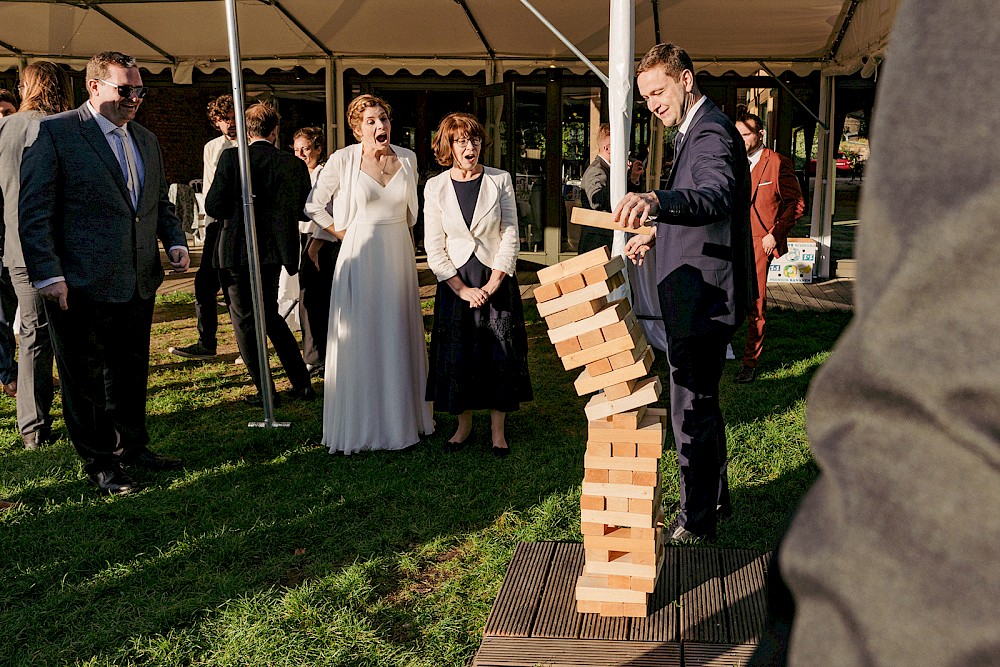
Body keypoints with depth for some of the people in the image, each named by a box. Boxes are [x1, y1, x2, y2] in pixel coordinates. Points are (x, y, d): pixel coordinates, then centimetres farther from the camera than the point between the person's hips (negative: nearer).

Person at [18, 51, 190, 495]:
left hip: (139, 282, 6)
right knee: (85, 379, 7)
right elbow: (33, 210, -11)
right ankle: (100, 463, 20)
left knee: (131, 373, 17)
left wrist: (174, 241, 4)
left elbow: (160, 202, 23)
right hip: (81, 285, -6)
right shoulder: (55, 132, -7)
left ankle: (133, 447, 33)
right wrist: (47, 274, -17)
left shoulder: (146, 140, 14)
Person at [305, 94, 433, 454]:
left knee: (400, 336, 11)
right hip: (361, 257, -4)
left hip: (399, 254, 4)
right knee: (361, 339, -1)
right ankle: (362, 423, 9)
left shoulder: (407, 158, 4)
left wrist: (398, 233, 14)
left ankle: (403, 417, 23)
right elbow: (314, 205, 1)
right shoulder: (343, 160, -7)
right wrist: (344, 234, -1)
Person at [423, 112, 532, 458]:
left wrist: (492, 284, -11)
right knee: (457, 354, 3)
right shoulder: (435, 187, 0)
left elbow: (510, 235, -3)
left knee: (500, 353, 0)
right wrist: (462, 288, -10)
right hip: (454, 283, 1)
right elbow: (434, 248, -2)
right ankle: (464, 424, 19)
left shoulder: (500, 180, 0)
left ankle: (497, 429, 12)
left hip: (497, 279, 0)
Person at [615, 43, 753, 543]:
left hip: (703, 299, -11)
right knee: (701, 405, 21)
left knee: (691, 413, -1)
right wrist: (658, 235, 15)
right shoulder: (695, 131, 16)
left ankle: (696, 520, 14)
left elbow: (715, 198, -41)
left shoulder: (712, 133, -19)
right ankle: (715, 499, 37)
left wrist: (656, 200, -58)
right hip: (695, 297, 11)